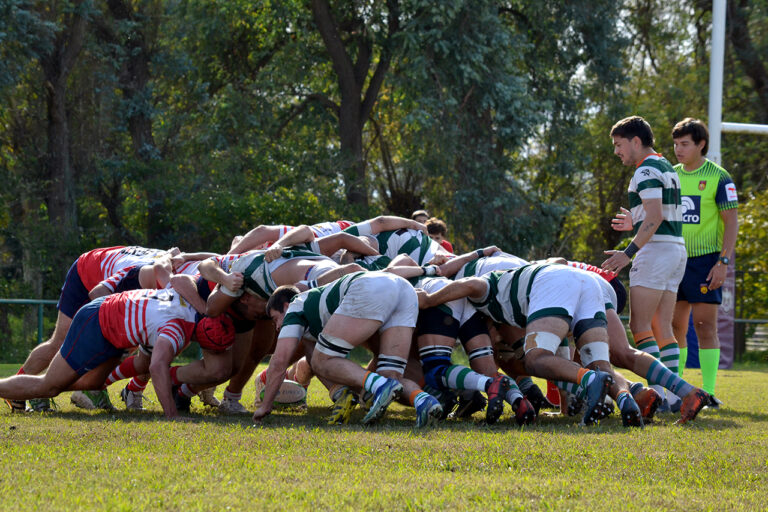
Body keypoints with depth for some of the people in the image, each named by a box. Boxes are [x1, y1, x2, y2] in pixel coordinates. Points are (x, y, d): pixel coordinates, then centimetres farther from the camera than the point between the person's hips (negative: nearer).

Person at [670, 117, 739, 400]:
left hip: (705, 260, -6)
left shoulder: (718, 177, -5)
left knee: (705, 325, -7)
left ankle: (708, 392, -4)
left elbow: (732, 222, -6)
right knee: (674, 326, 6)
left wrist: (723, 262, -14)